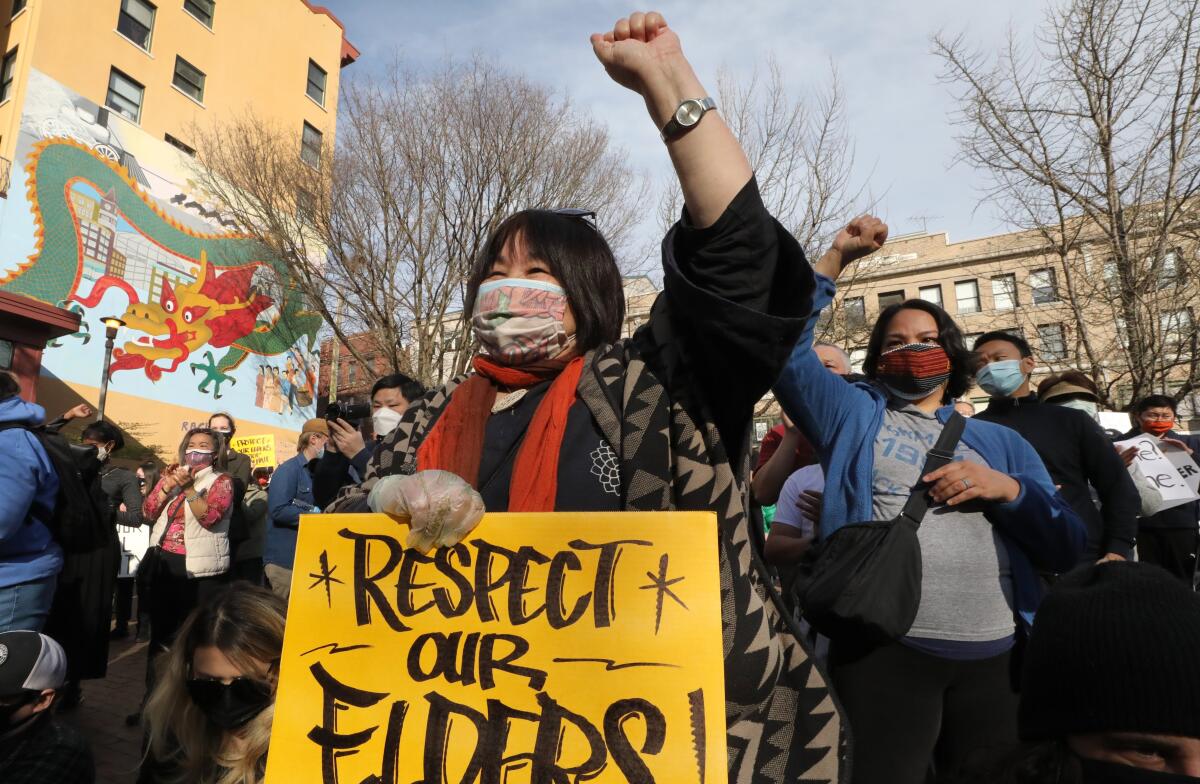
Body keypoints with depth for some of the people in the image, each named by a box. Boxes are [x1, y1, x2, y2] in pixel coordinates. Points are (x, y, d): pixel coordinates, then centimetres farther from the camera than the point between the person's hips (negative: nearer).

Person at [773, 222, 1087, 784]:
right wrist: (835, 258, -3)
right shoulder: (854, 415, 9)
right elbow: (785, 346, -4)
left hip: (996, 654, 4)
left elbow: (1068, 549, 12)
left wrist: (1008, 489, -6)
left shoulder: (1000, 441, 16)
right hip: (884, 649, -3)